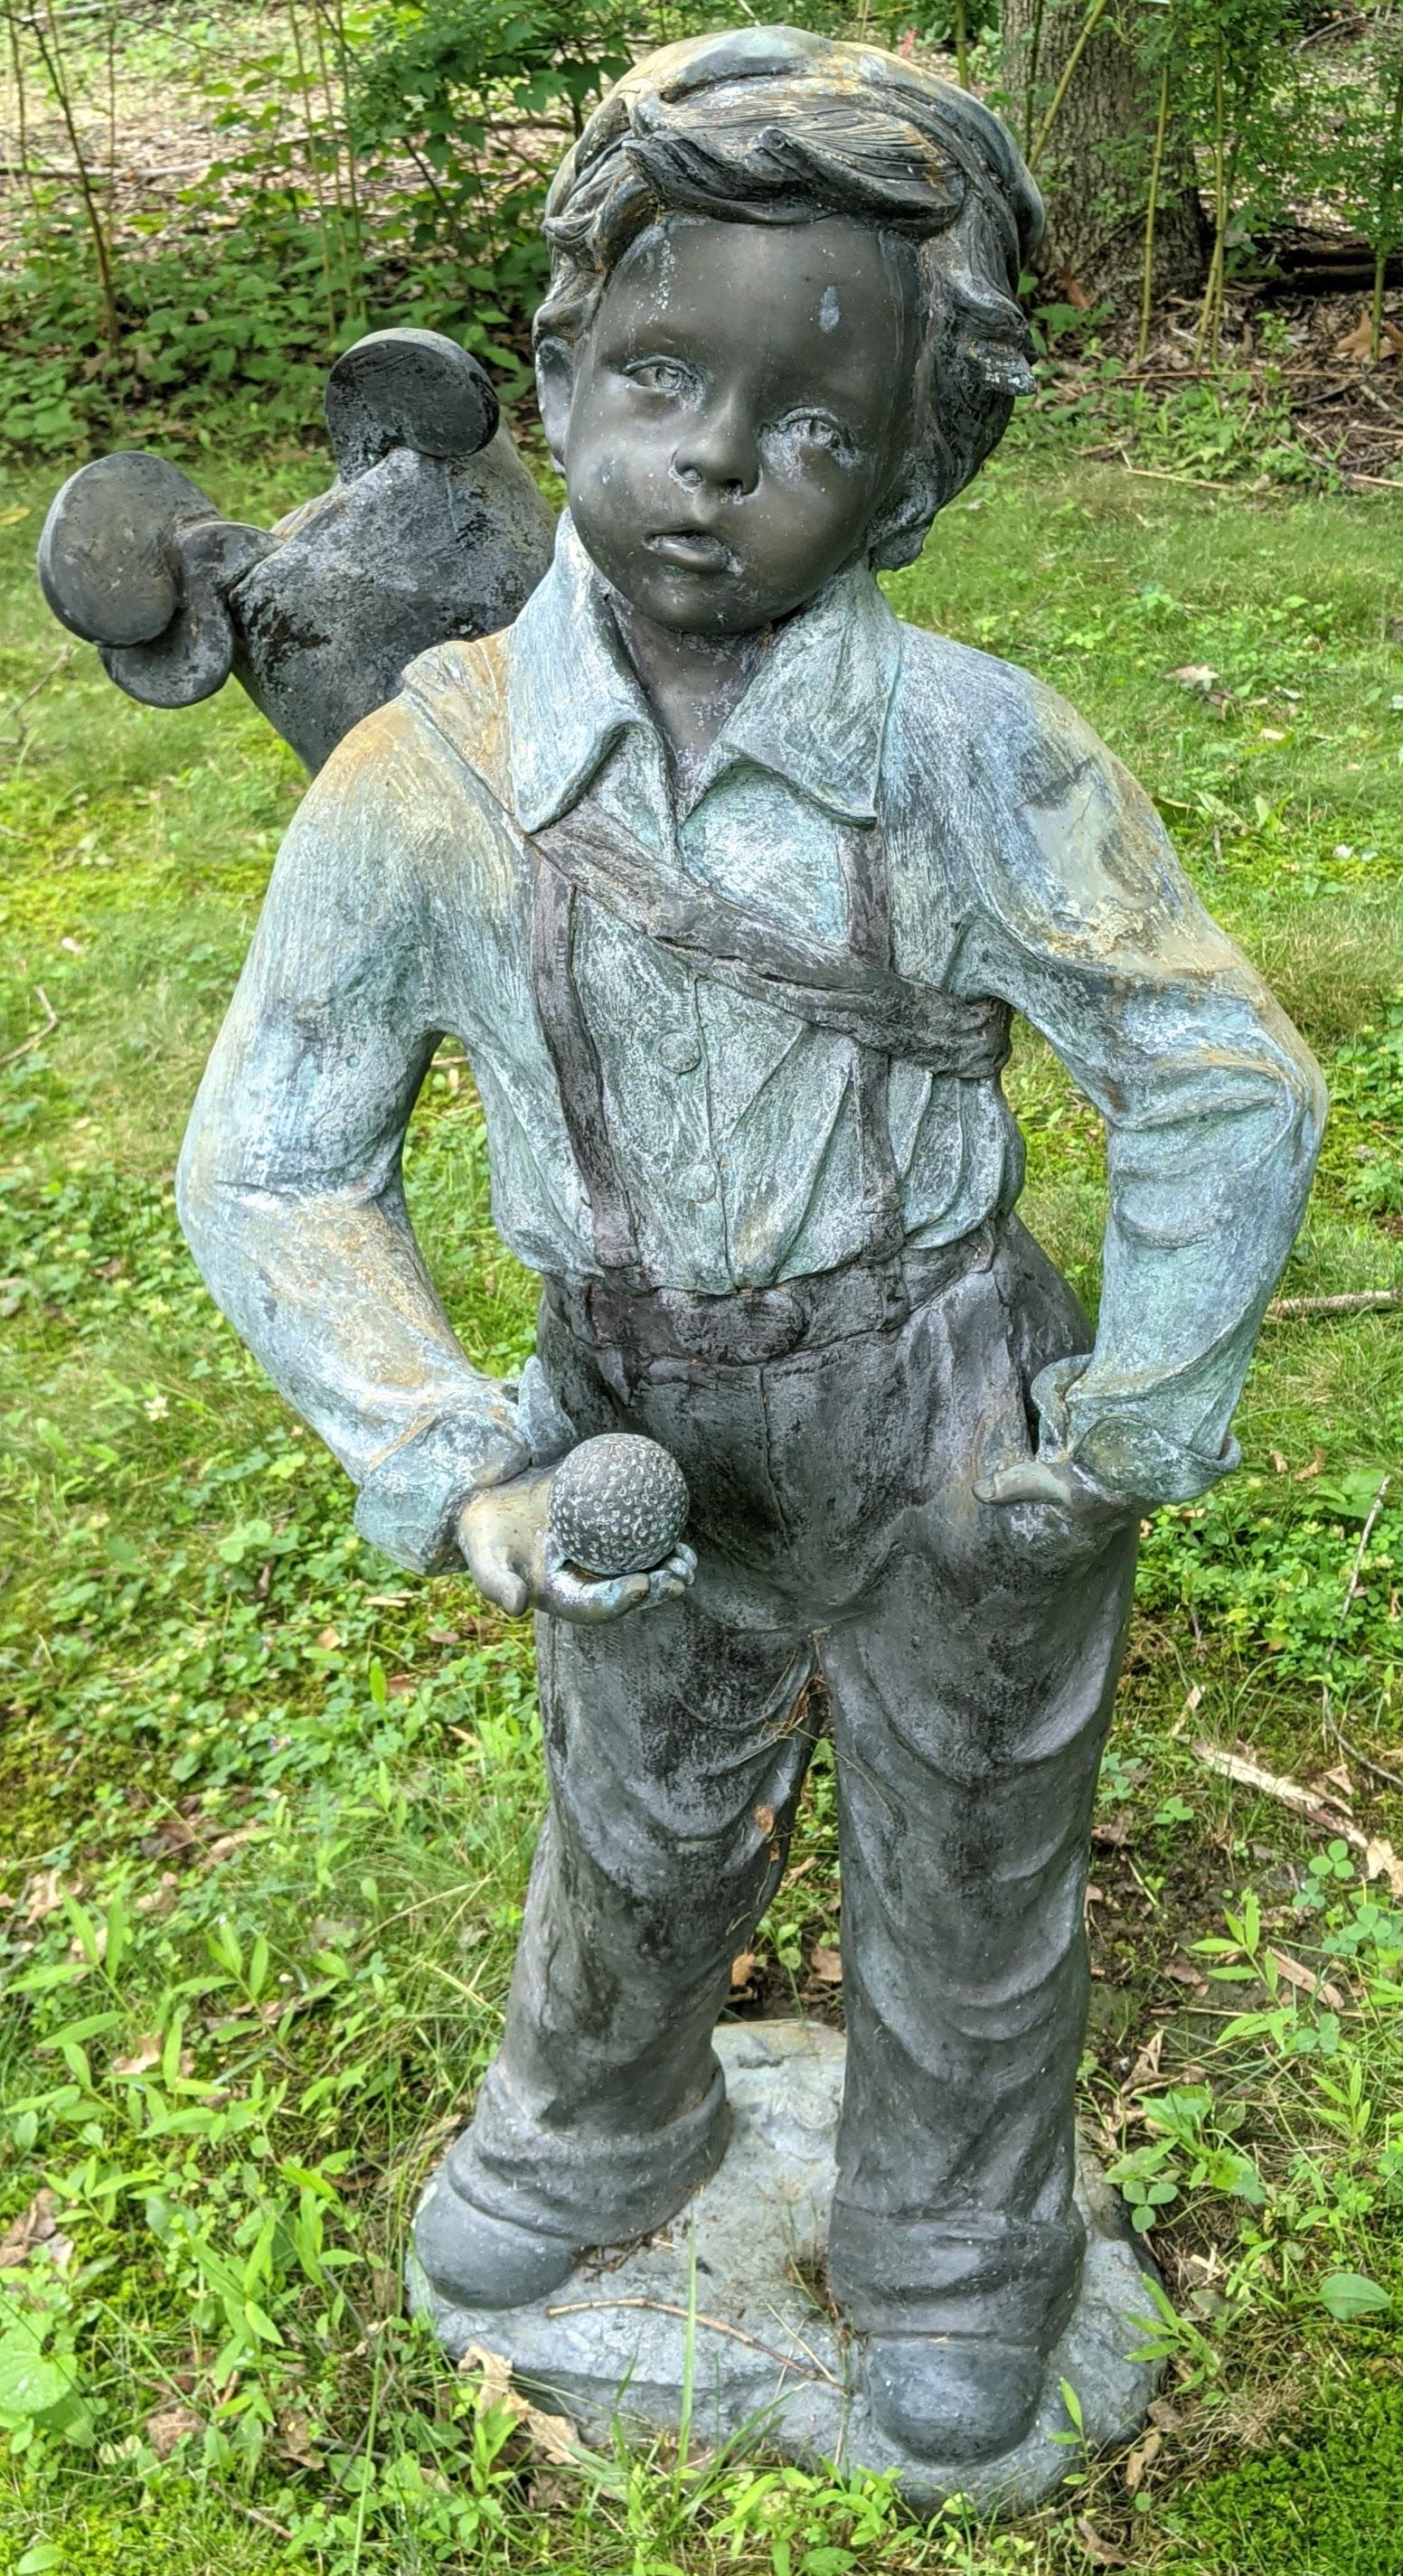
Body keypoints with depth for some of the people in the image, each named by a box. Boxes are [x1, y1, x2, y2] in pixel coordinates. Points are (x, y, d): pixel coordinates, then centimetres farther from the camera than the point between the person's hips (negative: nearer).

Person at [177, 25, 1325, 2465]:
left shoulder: (986, 762, -20)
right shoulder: (427, 776, -15)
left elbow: (1224, 1088, -10)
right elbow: (270, 1159, -8)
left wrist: (1124, 1442, -12)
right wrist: (446, 1466, -19)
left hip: (954, 1454, -1)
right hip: (642, 1445, 2)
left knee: (963, 1886, 20)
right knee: (636, 1837, 27)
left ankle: (957, 2251, 52)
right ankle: (599, 2133, 61)